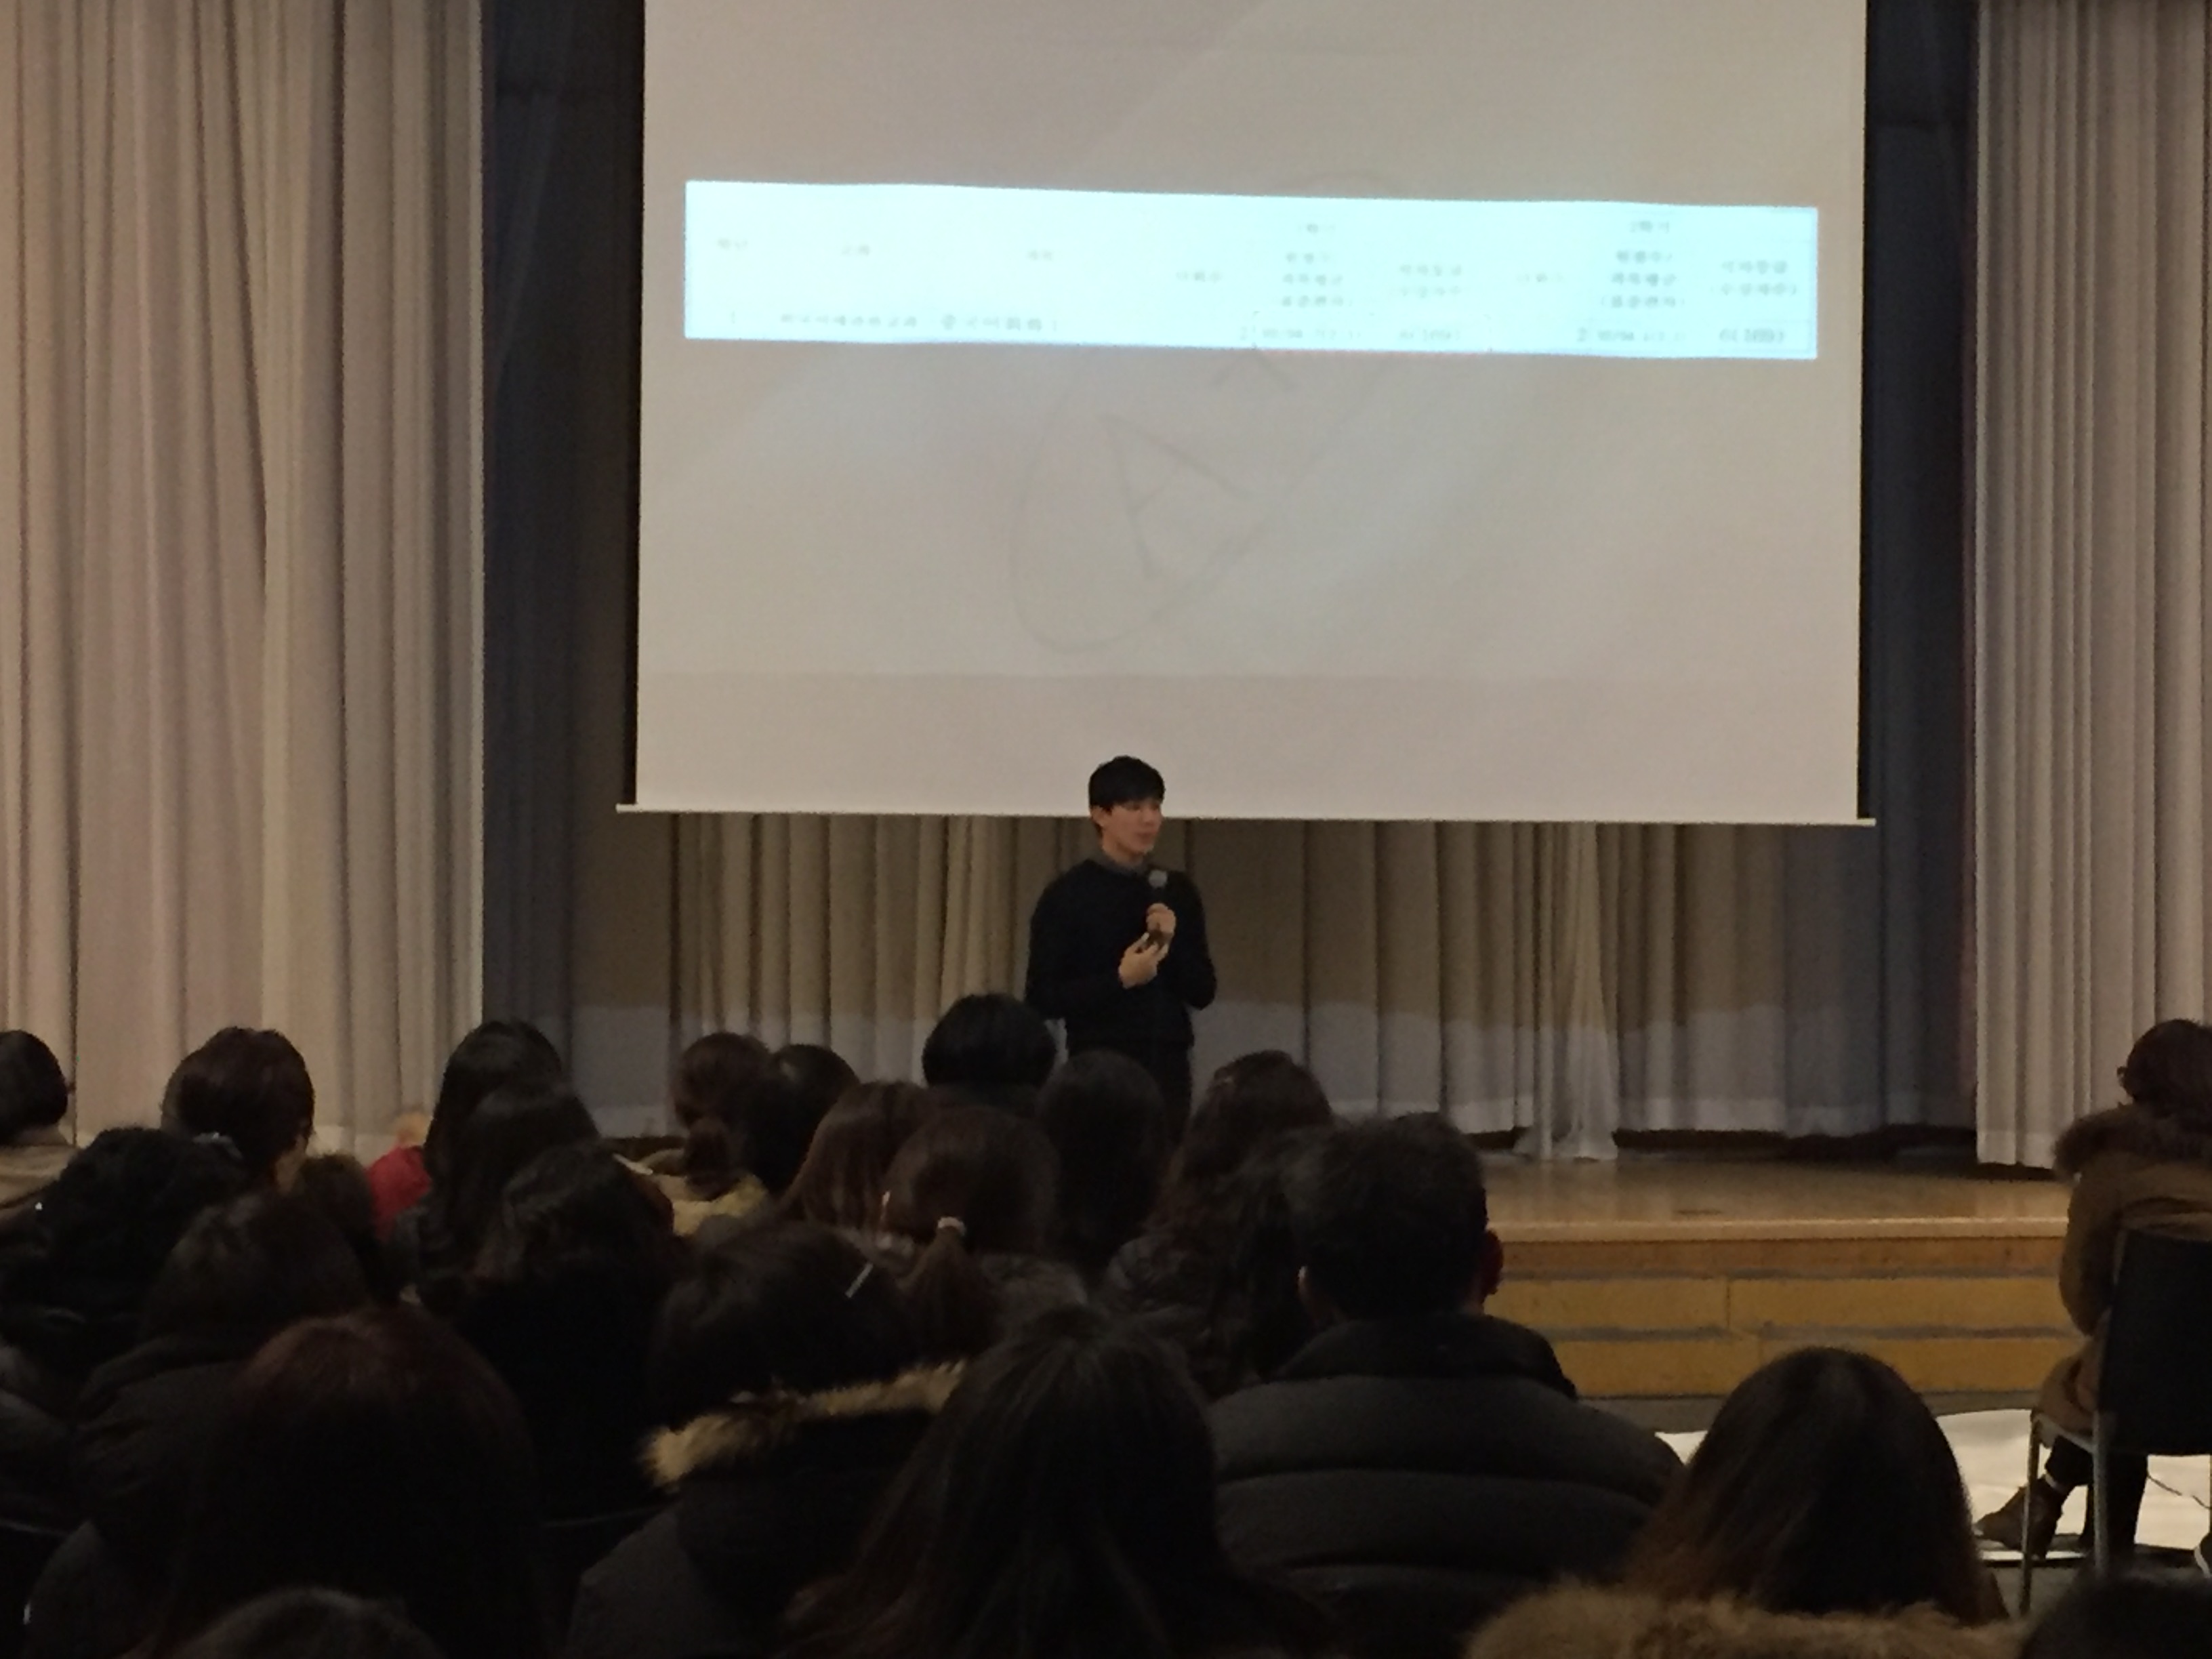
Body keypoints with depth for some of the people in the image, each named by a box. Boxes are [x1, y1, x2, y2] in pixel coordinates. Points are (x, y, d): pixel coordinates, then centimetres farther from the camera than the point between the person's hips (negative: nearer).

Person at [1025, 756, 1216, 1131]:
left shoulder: (1177, 890, 10)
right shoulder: (1068, 895, -3)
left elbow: (1202, 992, 10)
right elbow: (1043, 999, -6)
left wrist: (1172, 943, -7)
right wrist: (1120, 979, -16)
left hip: (1169, 1068, 4)